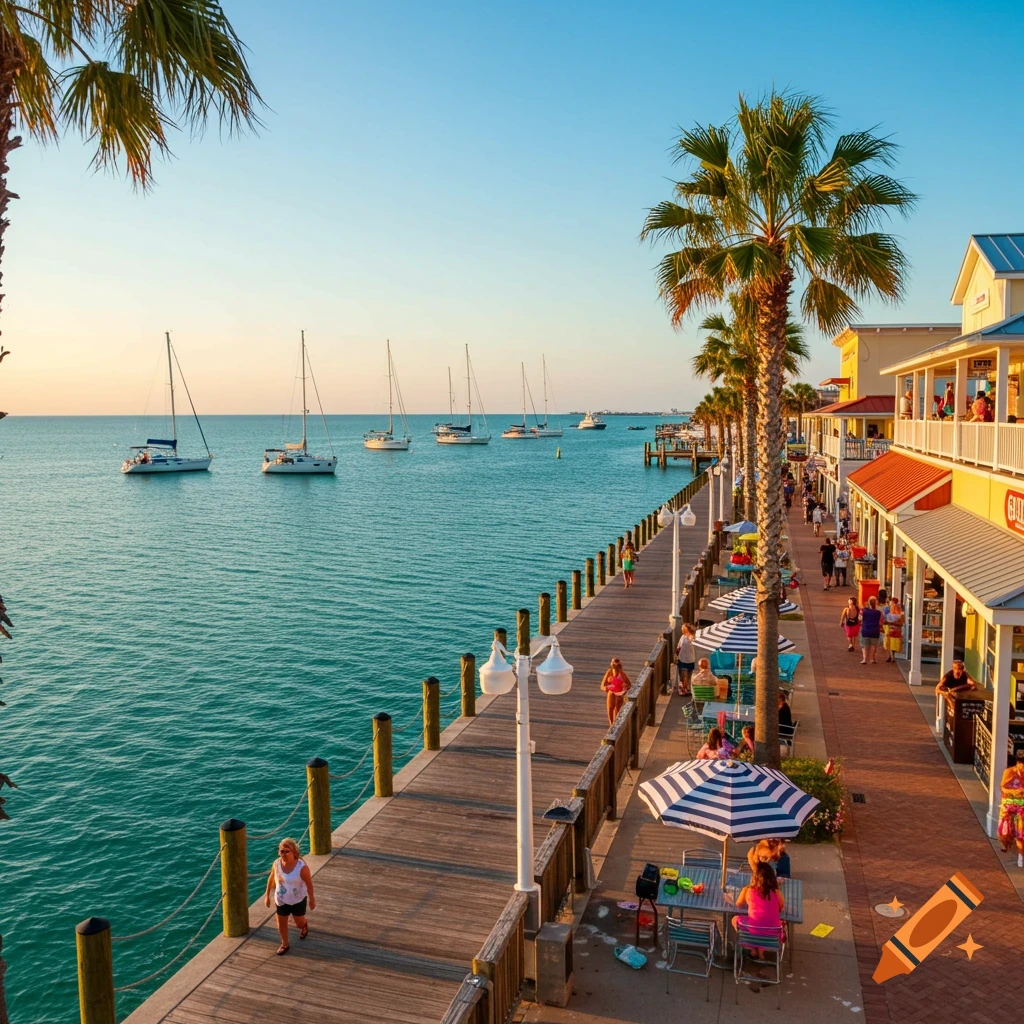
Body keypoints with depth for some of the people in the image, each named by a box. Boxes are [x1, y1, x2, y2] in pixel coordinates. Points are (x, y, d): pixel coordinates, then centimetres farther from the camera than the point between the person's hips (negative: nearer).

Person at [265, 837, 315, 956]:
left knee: (300, 923, 16)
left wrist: (312, 899, -7)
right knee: (281, 922, 14)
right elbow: (271, 879, -2)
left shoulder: (301, 867, -30)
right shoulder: (277, 863, -19)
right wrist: (267, 895, 6)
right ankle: (284, 944, 40)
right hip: (281, 899, 3)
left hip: (298, 900, -3)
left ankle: (305, 926, 54)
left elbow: (309, 884, -17)